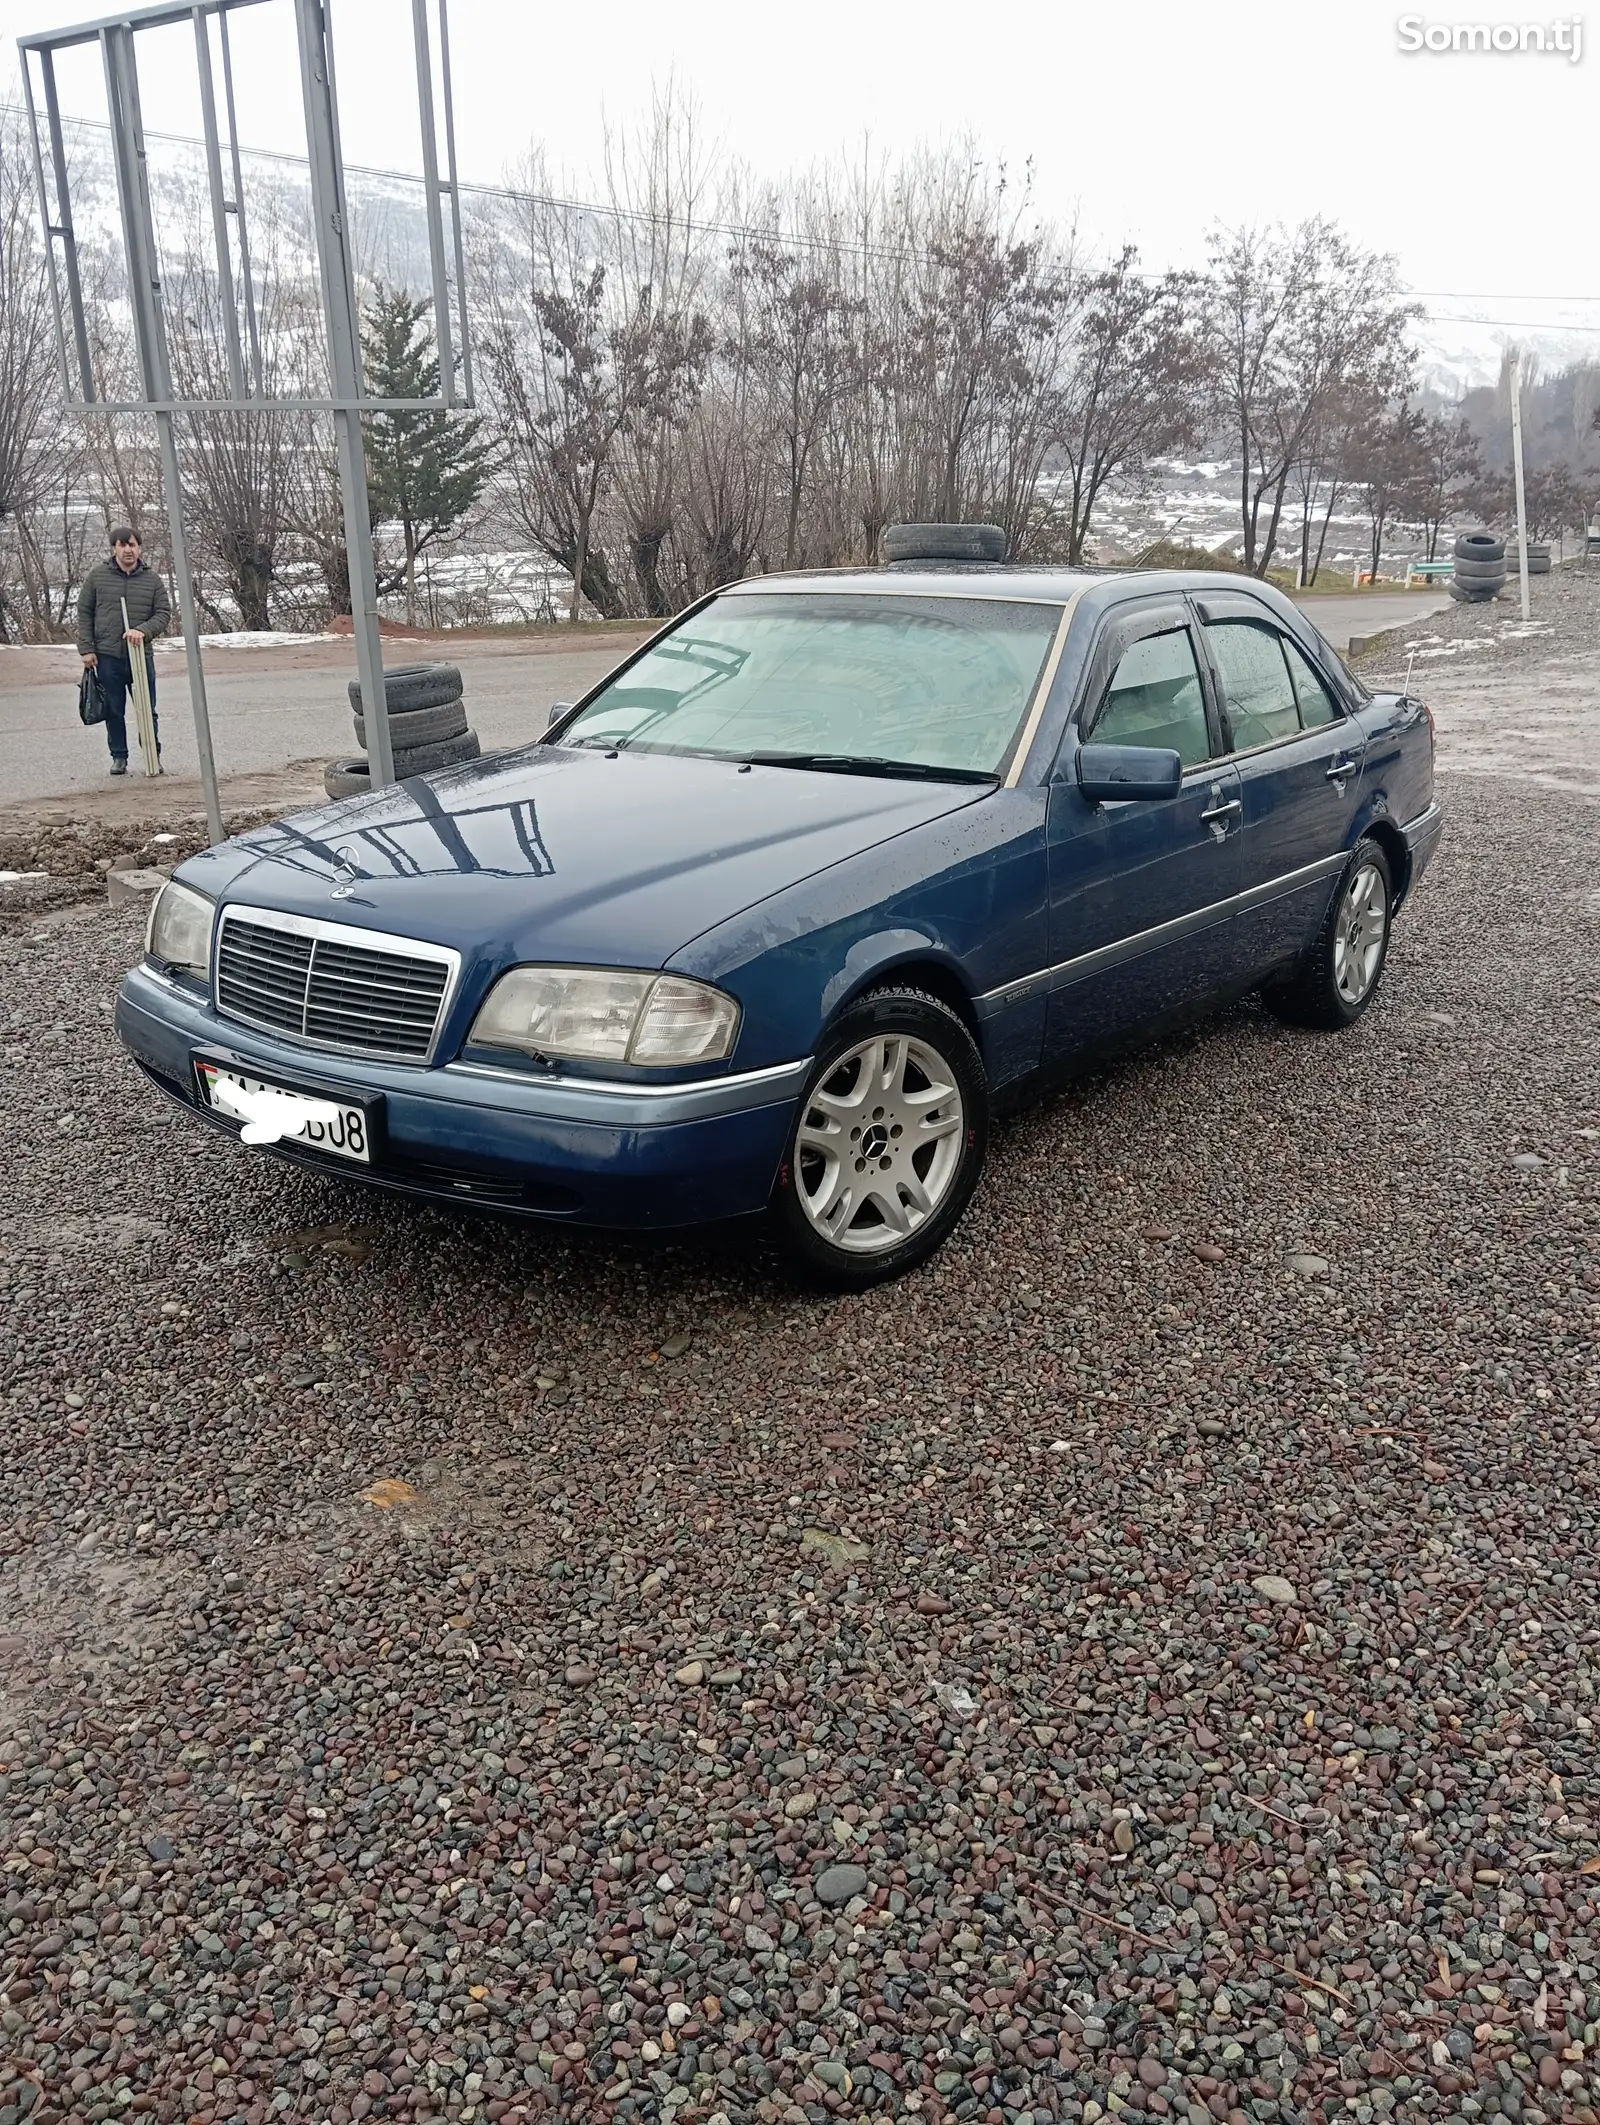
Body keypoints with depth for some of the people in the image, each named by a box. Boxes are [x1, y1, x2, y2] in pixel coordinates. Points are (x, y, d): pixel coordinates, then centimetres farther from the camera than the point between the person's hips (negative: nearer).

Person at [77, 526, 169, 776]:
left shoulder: (152, 579, 3)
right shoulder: (97, 576, 2)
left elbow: (163, 614, 1)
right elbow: (84, 614, 5)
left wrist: (143, 630, -18)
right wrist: (86, 649, -2)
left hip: (141, 654, 0)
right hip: (107, 655, 0)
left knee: (148, 710, 7)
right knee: (113, 711, 6)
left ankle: (153, 755, 19)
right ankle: (119, 757, 16)